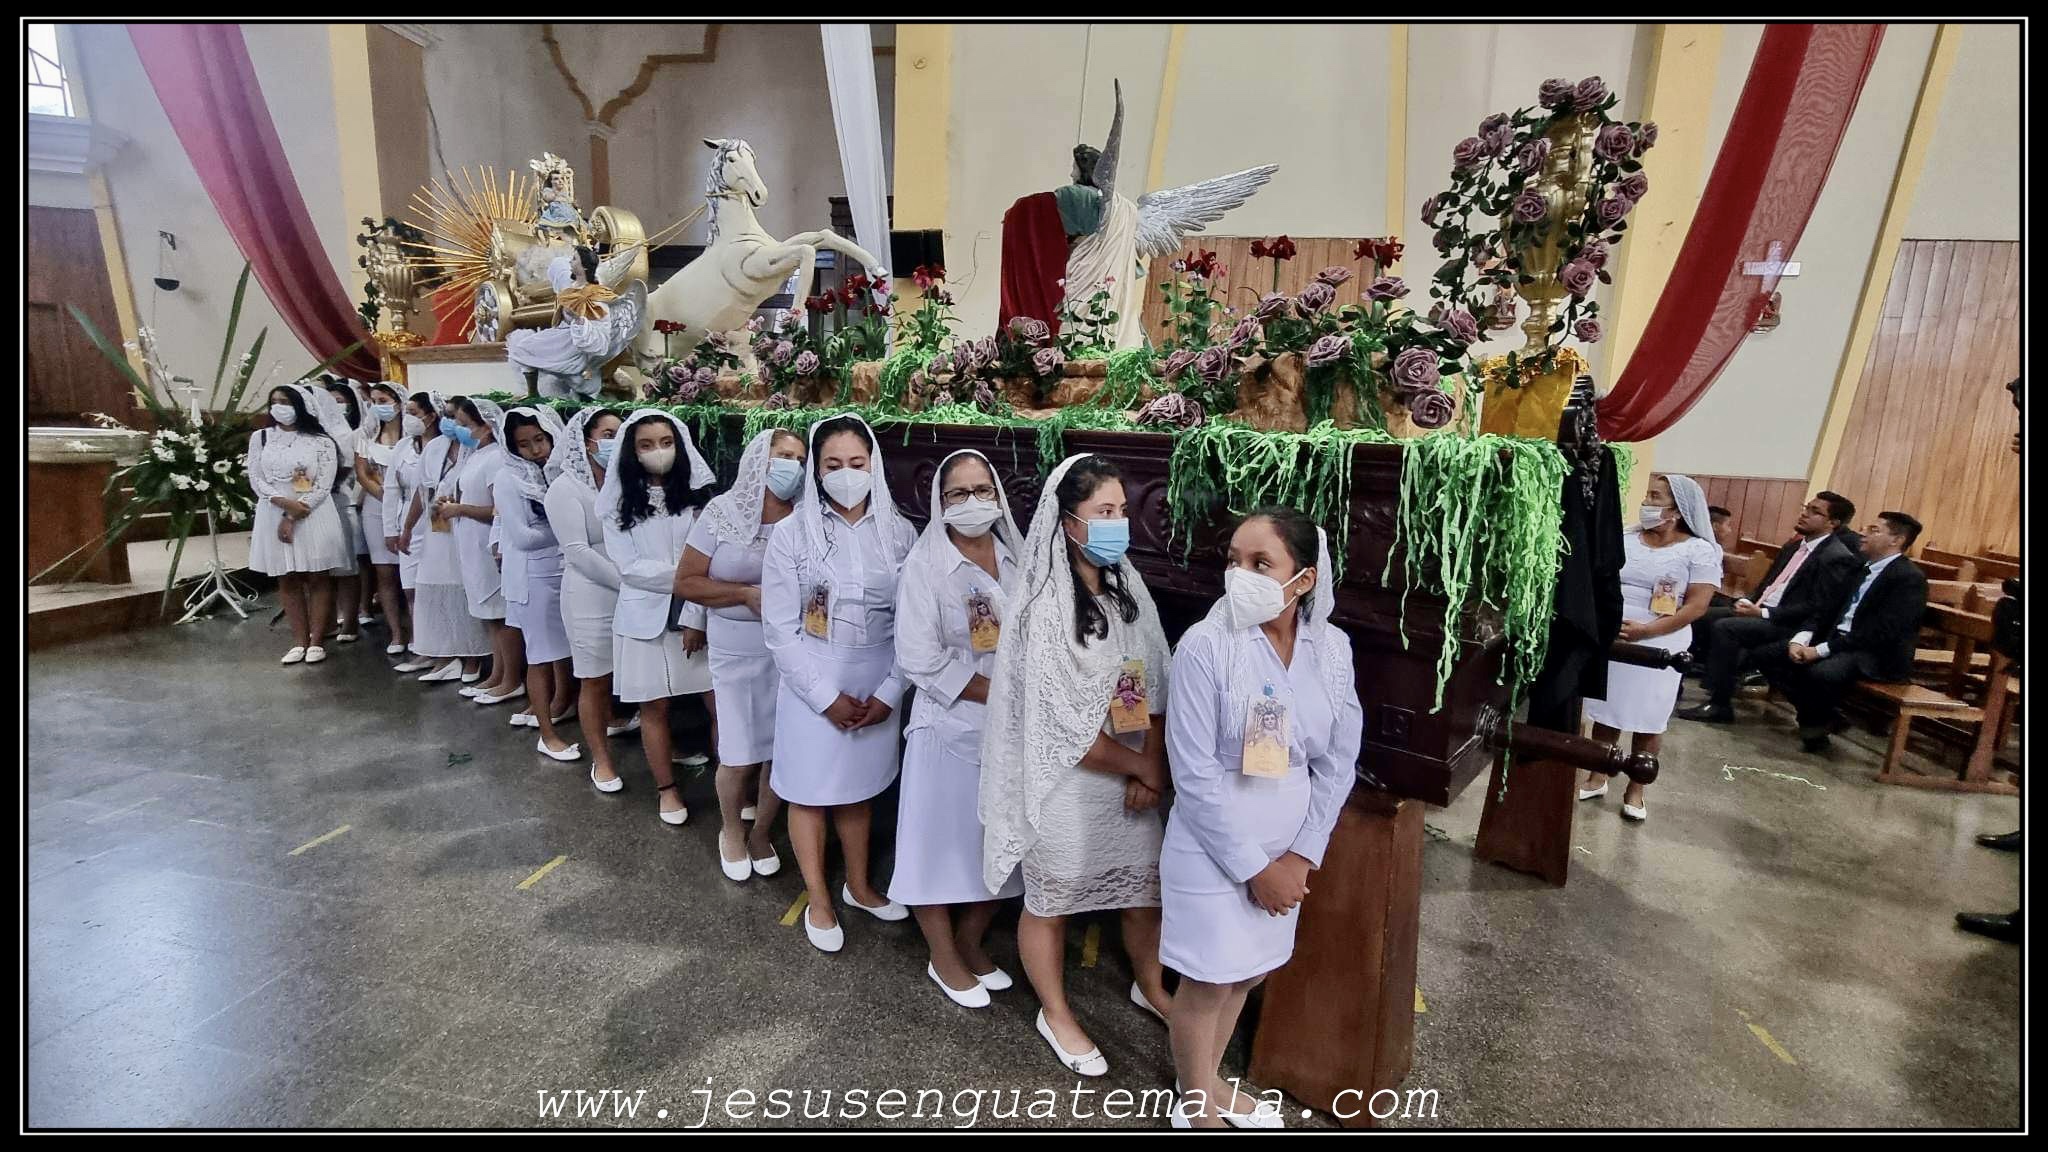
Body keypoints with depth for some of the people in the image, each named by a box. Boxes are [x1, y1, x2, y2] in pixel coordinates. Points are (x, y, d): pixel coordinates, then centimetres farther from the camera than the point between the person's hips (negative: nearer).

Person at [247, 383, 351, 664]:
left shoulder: (321, 442, -2)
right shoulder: (260, 438, 8)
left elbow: (323, 486, -8)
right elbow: (256, 480, 2)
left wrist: (293, 518, -14)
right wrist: (284, 502, -16)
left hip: (314, 515, -3)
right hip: (275, 514, 4)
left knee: (318, 578, 1)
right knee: (287, 580, 7)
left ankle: (317, 640, 7)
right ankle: (299, 640, 14)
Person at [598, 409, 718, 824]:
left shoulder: (696, 496, 1)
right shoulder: (620, 503, 1)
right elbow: (630, 567, -6)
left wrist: (695, 618, -12)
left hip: (695, 614, 0)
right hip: (645, 615, 0)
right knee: (655, 707, 9)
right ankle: (667, 789, 25)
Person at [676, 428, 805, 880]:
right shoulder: (722, 512, -5)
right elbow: (686, 582, -4)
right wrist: (748, 594, -15)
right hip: (736, 652, -1)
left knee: (782, 750, 9)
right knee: (739, 755, 6)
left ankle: (762, 830, 35)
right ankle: (731, 830, 35)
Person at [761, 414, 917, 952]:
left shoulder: (898, 532, -3)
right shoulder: (792, 533, -8)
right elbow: (780, 629, -9)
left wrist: (888, 692, -8)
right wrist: (828, 697, -12)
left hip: (878, 687, 2)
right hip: (812, 686, -2)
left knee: (859, 789, 18)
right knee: (811, 792, 11)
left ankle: (859, 886, 39)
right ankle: (818, 901, 32)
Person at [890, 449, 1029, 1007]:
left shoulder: (1020, 559, 2)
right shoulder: (926, 564, -10)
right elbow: (919, 659, -15)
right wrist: (999, 692, -17)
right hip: (950, 728, -4)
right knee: (943, 841, 8)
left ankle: (970, 944, 39)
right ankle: (943, 958, 32)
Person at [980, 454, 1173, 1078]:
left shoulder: (1129, 587, -3)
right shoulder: (1044, 608, -24)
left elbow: (1156, 684, 1)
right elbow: (1065, 726, -22)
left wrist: (1154, 768, -9)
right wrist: (1143, 767, -11)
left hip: (1131, 780, 6)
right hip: (1066, 785, -6)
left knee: (1145, 886, 22)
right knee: (1051, 902, 16)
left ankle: (1150, 987, 51)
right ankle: (1056, 1015, 42)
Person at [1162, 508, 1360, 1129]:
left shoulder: (1332, 646, -6)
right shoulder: (1205, 646, -21)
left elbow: (1339, 760, 1)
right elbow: (1195, 776, -18)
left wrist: (1302, 854, -4)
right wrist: (1252, 866, -14)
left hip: (1287, 847, 5)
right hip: (1214, 848, -5)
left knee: (1247, 974, 22)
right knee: (1209, 981, 12)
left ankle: (1208, 1083, 48)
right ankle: (1196, 1108, 38)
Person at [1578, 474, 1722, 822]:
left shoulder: (1700, 551, -5)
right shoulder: (1626, 539, 6)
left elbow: (1697, 606, -11)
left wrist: (1646, 631, -20)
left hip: (1658, 647, -3)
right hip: (1609, 640, 3)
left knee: (1649, 721, 6)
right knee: (1605, 711, 11)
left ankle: (1635, 790, 21)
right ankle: (1597, 778, 25)